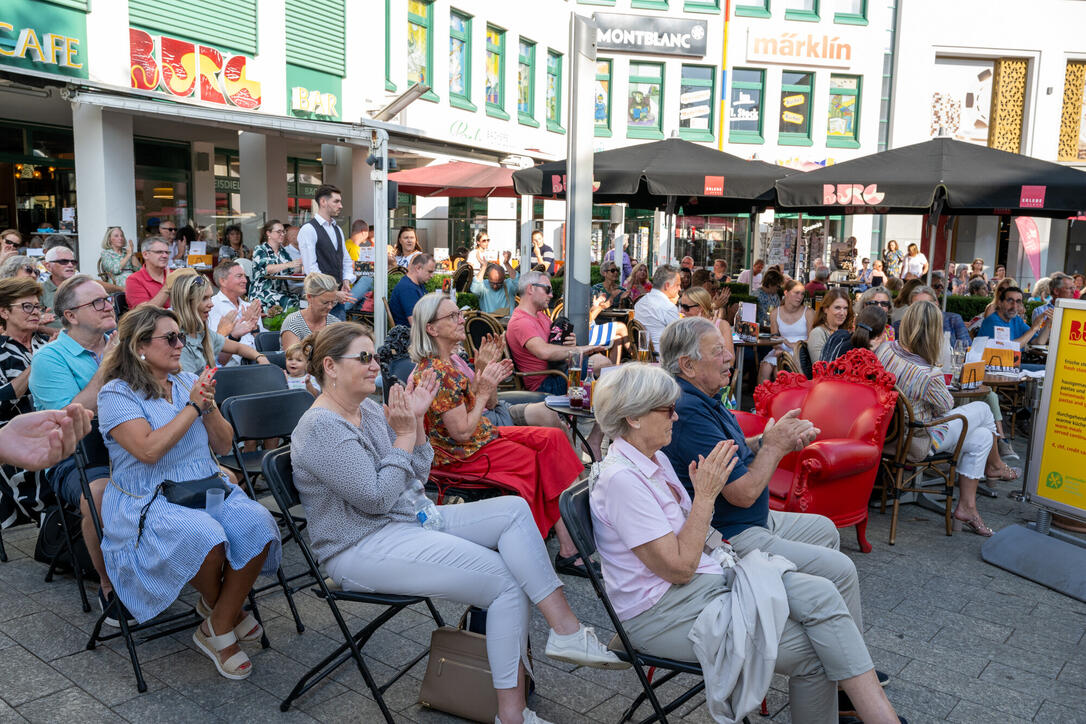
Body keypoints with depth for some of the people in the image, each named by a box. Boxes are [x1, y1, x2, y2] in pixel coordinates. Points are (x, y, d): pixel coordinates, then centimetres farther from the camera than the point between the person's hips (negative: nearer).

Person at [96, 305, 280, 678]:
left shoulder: (189, 382, 13)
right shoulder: (116, 394, -3)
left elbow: (223, 445, 10)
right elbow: (149, 450, -20)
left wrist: (209, 406, -7)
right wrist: (192, 406, -14)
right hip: (149, 502, -5)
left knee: (257, 525, -25)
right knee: (205, 538, -35)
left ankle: (218, 629, -9)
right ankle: (219, 605, 1)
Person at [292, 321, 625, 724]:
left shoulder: (368, 410, 10)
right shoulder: (321, 428, -16)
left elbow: (415, 478, 11)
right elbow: (377, 498, -21)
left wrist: (416, 421, -1)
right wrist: (403, 434, -15)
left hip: (408, 520, 9)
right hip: (362, 551, -9)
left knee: (514, 509, -11)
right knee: (507, 580, -18)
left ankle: (565, 629, -17)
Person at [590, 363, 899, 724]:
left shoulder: (656, 460, 9)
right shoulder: (621, 479, -22)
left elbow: (687, 536, 11)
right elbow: (678, 568, -21)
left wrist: (706, 492, -5)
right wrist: (705, 494, -17)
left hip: (706, 578, 9)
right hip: (662, 612, -9)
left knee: (820, 593, -12)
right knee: (812, 653, -16)